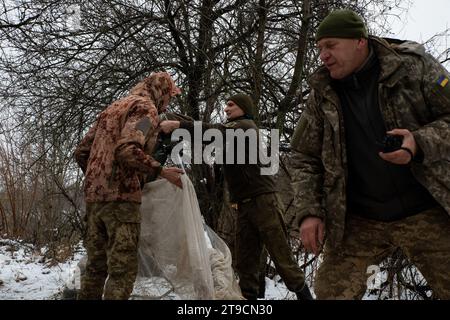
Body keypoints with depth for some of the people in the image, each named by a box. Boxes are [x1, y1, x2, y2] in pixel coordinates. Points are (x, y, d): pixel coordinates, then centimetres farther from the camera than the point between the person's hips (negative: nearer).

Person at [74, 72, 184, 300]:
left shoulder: (113, 108, 23)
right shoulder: (146, 107, -3)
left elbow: (81, 152, 19)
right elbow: (127, 150, -22)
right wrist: (160, 171, -13)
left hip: (94, 195, 9)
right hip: (121, 196, -8)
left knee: (96, 264, 14)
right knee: (123, 266, -6)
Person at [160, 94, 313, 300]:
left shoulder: (246, 126, -5)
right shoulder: (233, 133, 24)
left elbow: (217, 131, -20)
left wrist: (178, 125, -26)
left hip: (263, 200, -8)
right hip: (245, 205, 8)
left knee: (282, 257, -5)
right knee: (245, 261, 5)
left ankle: (303, 294, 3)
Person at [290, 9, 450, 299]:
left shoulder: (413, 65, -4)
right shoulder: (322, 95, 1)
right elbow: (305, 158, 5)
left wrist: (421, 143, -22)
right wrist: (309, 211, -6)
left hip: (426, 212, -1)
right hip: (356, 221, 2)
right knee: (332, 292, -4)